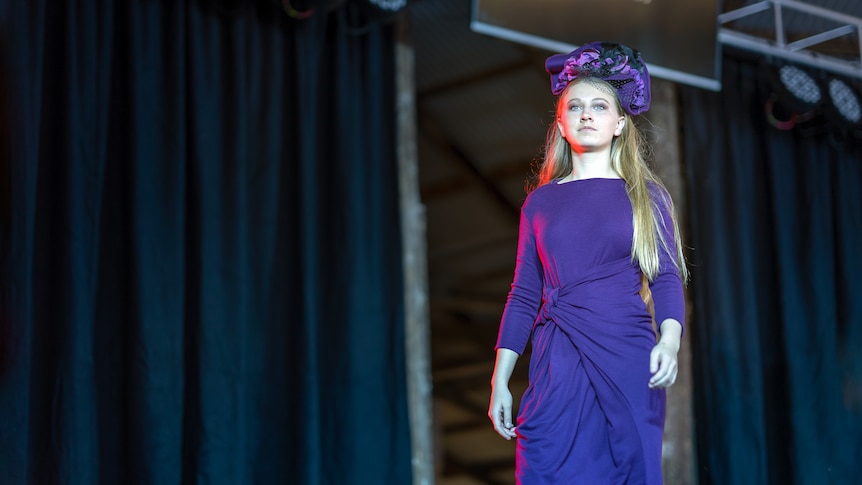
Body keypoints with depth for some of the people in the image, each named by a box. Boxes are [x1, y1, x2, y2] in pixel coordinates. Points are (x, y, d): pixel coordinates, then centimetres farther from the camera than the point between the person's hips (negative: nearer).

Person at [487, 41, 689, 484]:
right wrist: (500, 382, 6)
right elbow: (524, 294, 11)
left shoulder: (645, 195, 7)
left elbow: (667, 278, 0)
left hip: (628, 364, -1)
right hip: (558, 367, 1)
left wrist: (670, 339, -20)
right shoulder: (540, 201, 11)